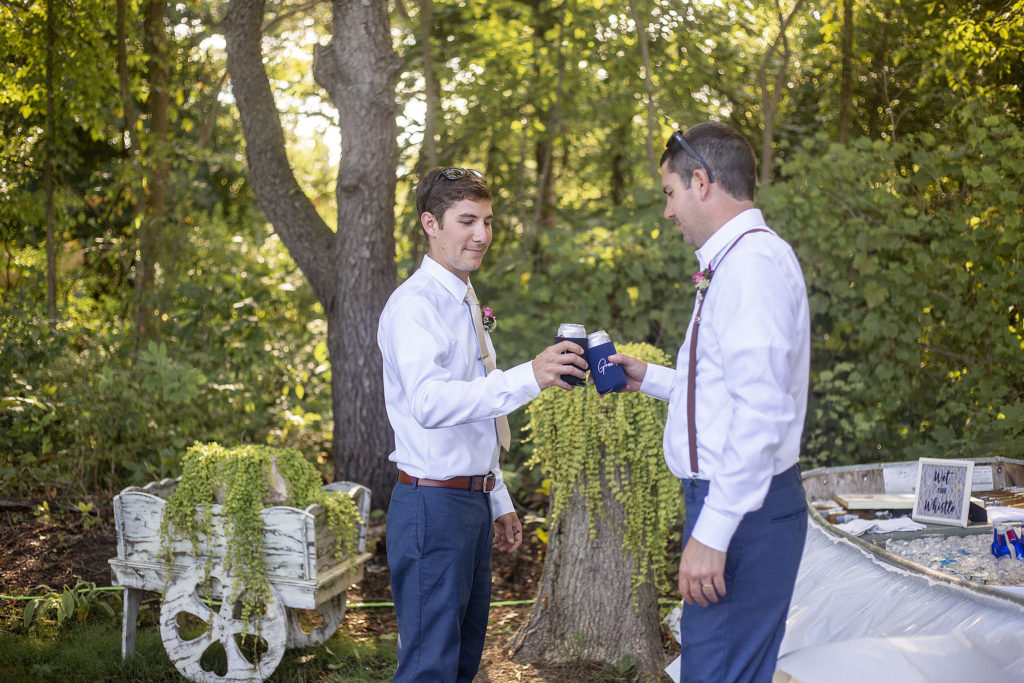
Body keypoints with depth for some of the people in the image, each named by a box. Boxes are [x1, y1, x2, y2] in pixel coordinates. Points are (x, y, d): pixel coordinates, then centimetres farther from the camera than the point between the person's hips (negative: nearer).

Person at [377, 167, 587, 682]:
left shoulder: (466, 304, 18)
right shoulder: (416, 304, -13)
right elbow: (430, 403, -31)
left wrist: (499, 502, 22)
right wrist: (528, 378, -40)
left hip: (474, 502, 10)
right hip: (433, 504, -10)